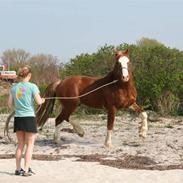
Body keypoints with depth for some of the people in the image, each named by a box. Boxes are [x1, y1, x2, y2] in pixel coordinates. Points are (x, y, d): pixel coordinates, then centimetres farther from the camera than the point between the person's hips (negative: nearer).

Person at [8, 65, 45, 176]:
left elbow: (10, 103, 7)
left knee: (20, 145, 15)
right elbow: (39, 102, -9)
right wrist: (43, 100, 13)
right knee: (30, 145, 3)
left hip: (18, 118, 5)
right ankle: (26, 169, -2)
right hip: (29, 117, -5)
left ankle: (18, 169, 16)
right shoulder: (32, 86, -9)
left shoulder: (14, 87, 4)